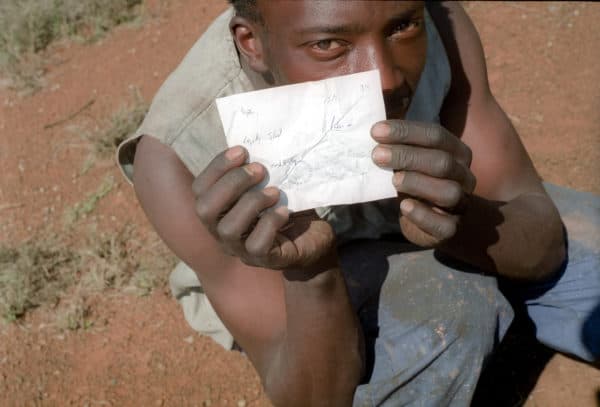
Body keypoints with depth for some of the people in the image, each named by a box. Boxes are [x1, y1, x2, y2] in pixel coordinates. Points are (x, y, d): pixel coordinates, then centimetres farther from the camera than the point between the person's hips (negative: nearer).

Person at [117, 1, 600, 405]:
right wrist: (311, 273, -48)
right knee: (446, 301, -31)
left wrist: (458, 221, -44)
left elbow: (544, 244, -22)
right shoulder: (180, 152, -34)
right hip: (287, 288, -3)